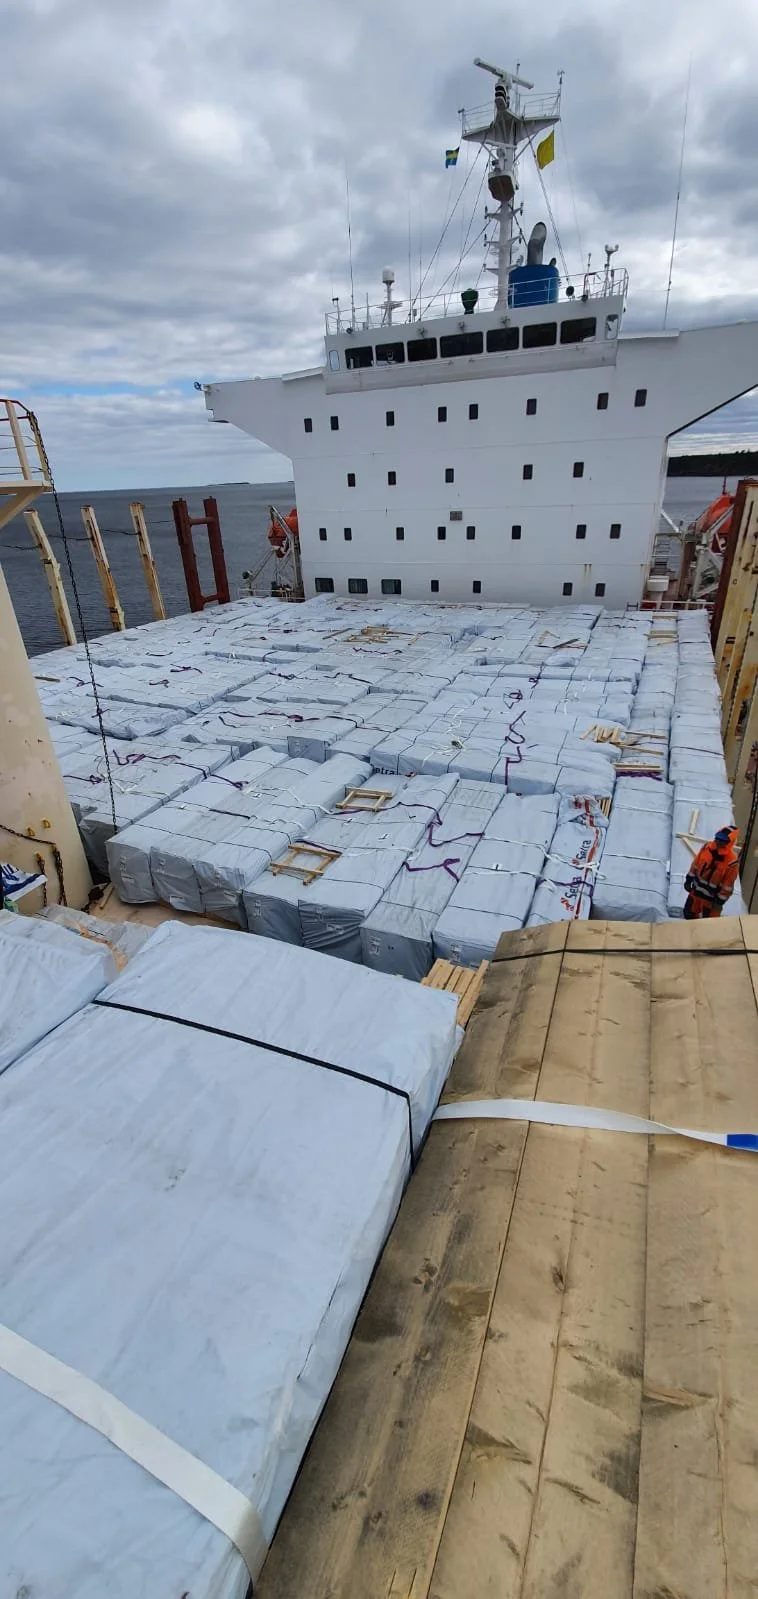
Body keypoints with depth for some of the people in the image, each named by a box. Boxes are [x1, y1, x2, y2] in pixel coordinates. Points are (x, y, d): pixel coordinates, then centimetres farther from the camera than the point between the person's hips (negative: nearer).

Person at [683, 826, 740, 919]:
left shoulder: (732, 861, -25)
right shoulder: (707, 847, -11)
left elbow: (728, 884, -18)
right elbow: (696, 864, 3)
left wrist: (720, 901, -14)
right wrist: (689, 880, 6)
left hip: (711, 897, -5)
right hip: (696, 891, 5)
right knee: (689, 913, 22)